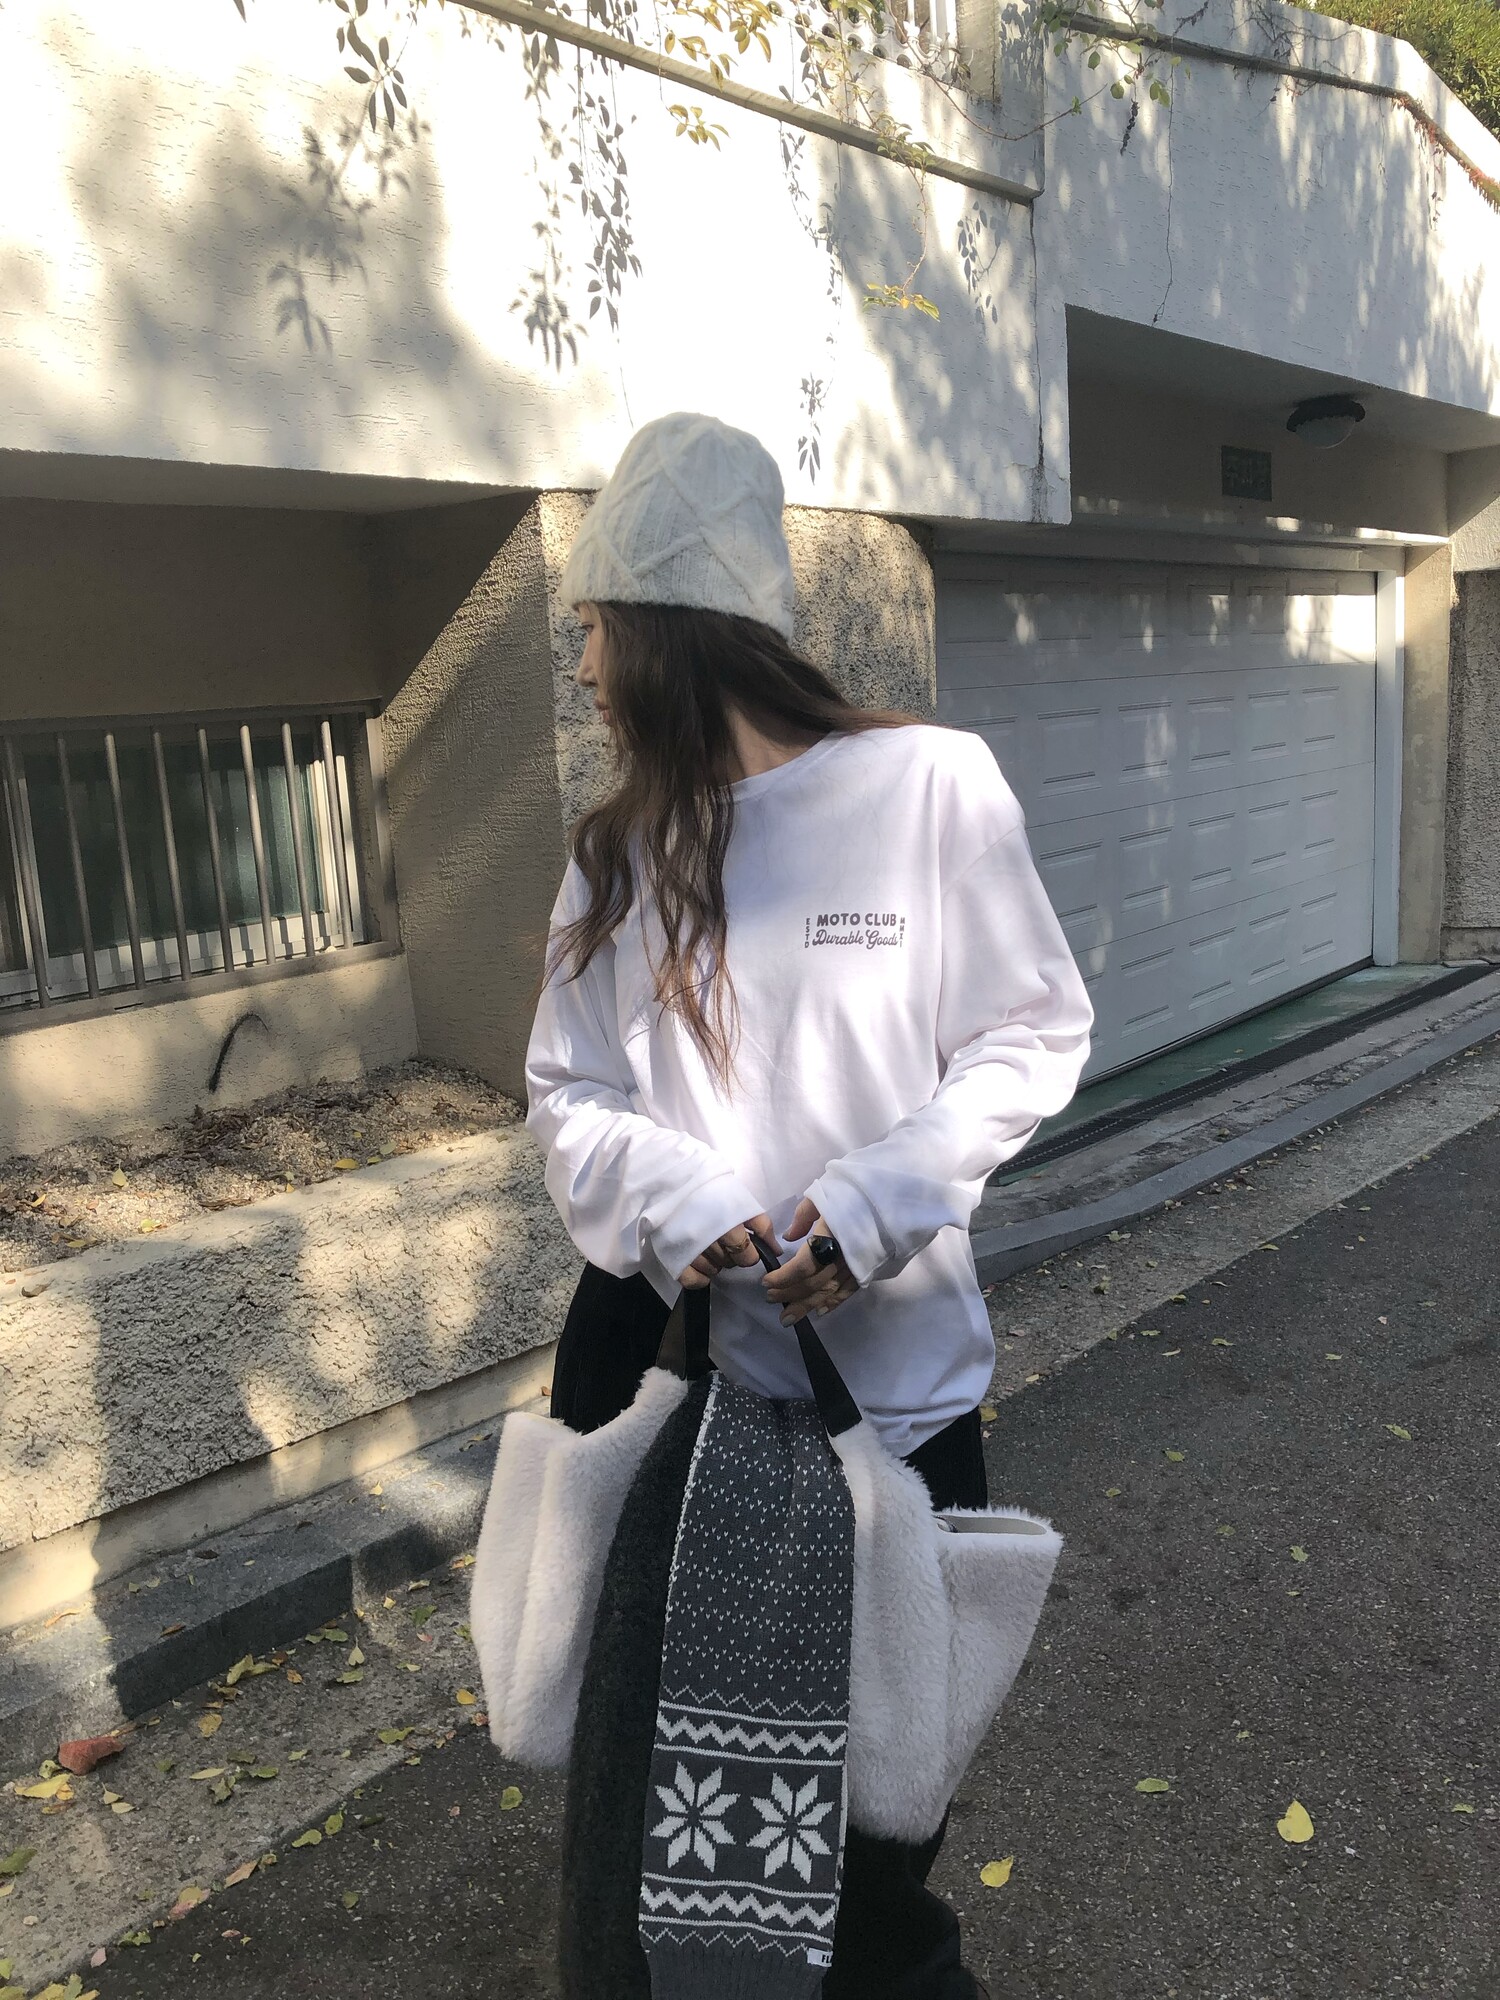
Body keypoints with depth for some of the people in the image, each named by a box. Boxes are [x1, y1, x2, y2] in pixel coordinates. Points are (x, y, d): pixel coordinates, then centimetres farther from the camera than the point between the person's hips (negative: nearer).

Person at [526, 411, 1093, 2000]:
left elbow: (1037, 1035, -6)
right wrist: (688, 1207, -19)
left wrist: (868, 1208, -18)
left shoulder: (931, 785, -11)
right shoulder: (620, 851, 3)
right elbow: (569, 1101, 1)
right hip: (669, 1344, 3)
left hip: (893, 1363, -2)